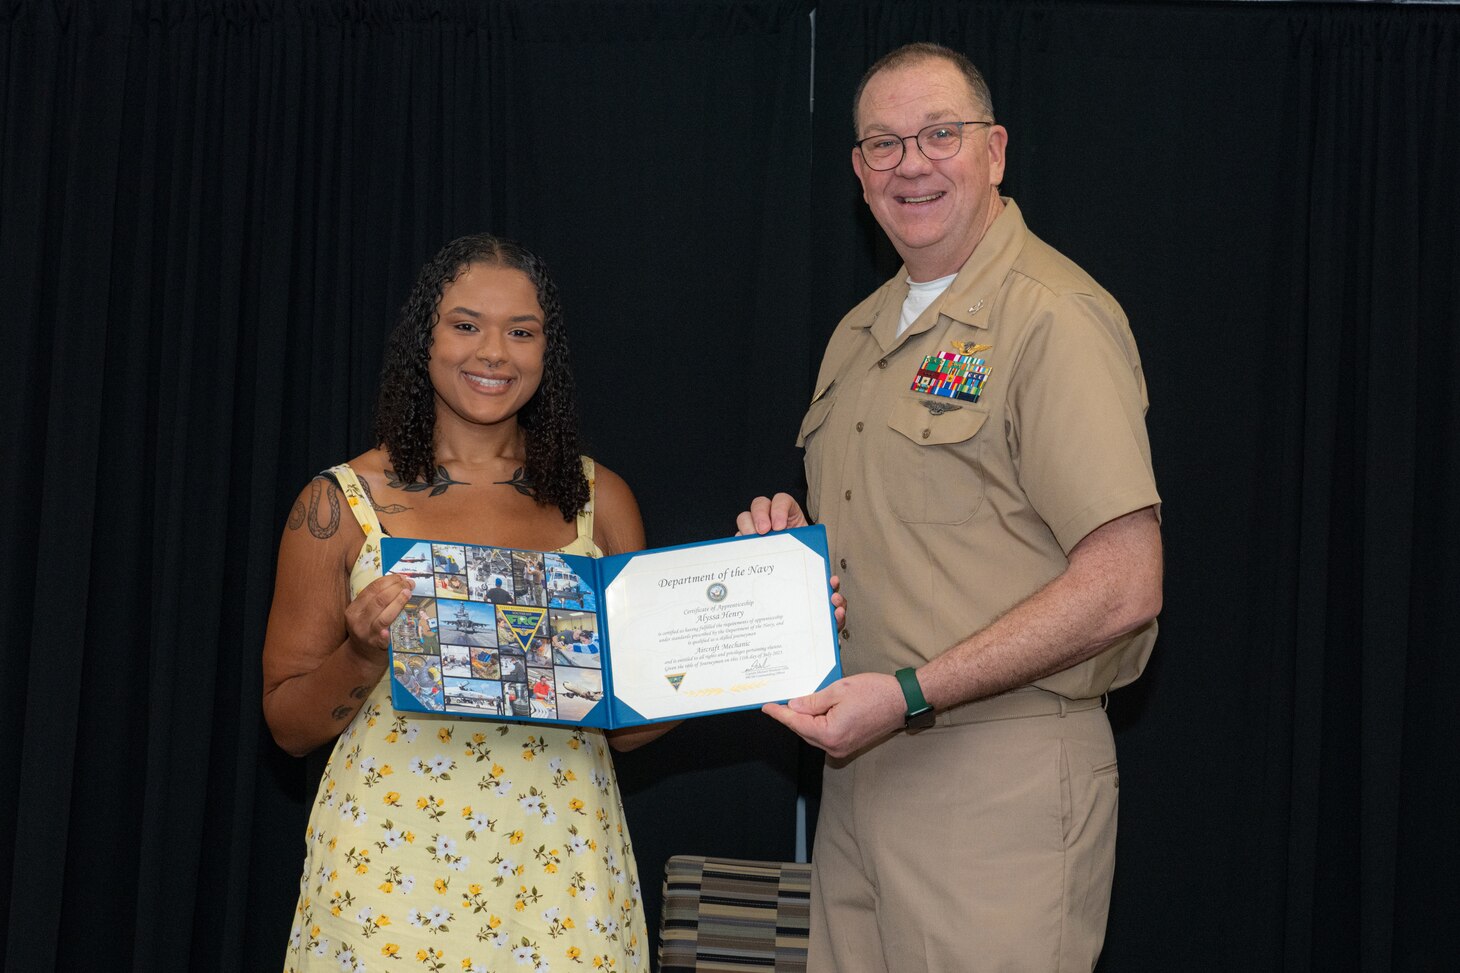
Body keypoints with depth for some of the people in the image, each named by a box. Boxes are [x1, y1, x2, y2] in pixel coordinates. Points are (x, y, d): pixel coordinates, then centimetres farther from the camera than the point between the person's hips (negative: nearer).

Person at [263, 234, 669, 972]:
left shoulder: (598, 499, 6)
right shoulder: (343, 502, 0)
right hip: (391, 875, -1)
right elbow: (289, 724, 2)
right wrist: (364, 655, -16)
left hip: (560, 872, 2)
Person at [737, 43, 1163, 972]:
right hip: (860, 764, 8)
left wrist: (909, 694, -21)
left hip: (1003, 777, -7)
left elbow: (1124, 586, -19)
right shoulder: (861, 334, 15)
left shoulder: (1056, 318, -12)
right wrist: (792, 538, 3)